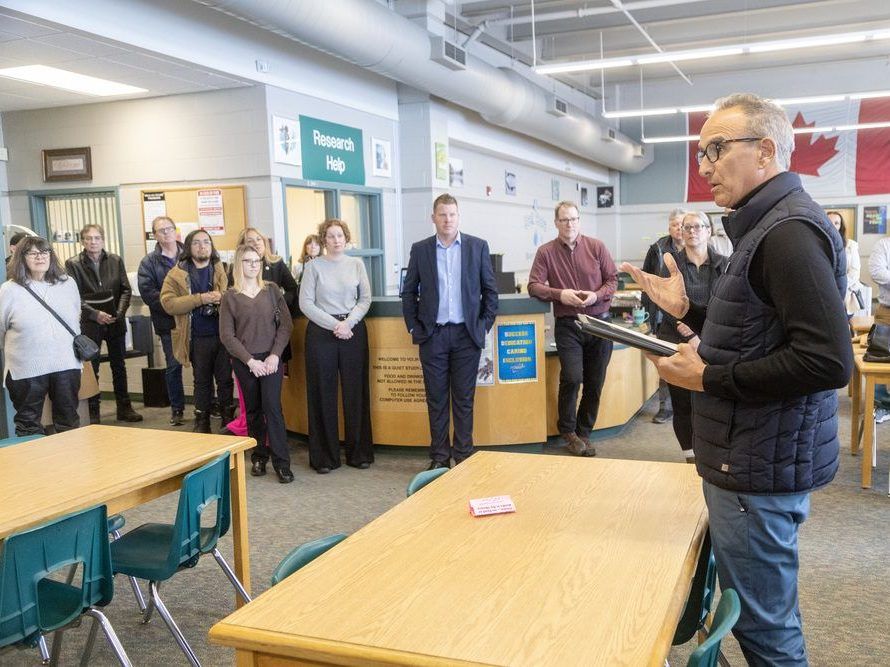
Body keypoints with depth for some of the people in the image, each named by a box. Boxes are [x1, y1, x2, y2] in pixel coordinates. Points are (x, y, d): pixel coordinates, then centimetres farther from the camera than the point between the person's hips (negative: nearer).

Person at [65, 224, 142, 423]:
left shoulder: (116, 261, 5)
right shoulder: (73, 264, -4)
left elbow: (125, 289, 5)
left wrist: (119, 312, -10)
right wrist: (95, 314, -17)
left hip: (115, 323, 3)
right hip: (90, 324, -3)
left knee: (119, 366, 12)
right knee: (91, 369, 2)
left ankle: (124, 407, 22)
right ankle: (93, 413, 10)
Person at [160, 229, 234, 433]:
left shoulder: (223, 270, 7)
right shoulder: (177, 274, 2)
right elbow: (167, 303, -9)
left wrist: (223, 298, -16)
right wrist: (200, 298, -18)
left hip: (223, 333, 1)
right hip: (198, 337, 0)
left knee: (225, 378, 7)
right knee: (202, 380, 12)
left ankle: (228, 419, 20)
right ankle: (202, 421, 22)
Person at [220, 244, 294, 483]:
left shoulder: (271, 290, 4)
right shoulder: (230, 297, 1)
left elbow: (285, 324, 1)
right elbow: (227, 335, -2)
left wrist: (274, 355, -9)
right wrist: (250, 360, -10)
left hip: (271, 358, 0)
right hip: (244, 362, 0)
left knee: (272, 407, -8)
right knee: (253, 411, 8)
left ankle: (282, 462, -4)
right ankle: (259, 457, 21)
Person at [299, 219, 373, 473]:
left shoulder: (357, 264, 7)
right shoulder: (314, 266, 0)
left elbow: (365, 299, 5)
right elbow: (306, 303, -4)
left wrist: (348, 323, -10)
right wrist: (334, 324, -11)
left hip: (353, 330, 2)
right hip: (321, 332, -2)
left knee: (356, 392, 6)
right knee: (323, 394, 3)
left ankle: (359, 452, 17)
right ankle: (324, 456, 12)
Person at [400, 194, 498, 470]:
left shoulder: (478, 247, 3)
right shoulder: (420, 249, 5)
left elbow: (490, 290, 6)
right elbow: (409, 292, 9)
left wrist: (484, 325, 1)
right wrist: (414, 328, 3)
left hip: (467, 334, 0)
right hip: (432, 335, 1)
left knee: (464, 399, 5)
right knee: (436, 399, 5)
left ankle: (464, 456, 15)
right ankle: (439, 456, 14)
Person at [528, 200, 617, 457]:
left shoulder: (596, 246, 4)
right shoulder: (546, 252, 0)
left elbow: (612, 279, 6)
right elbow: (534, 286, -3)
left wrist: (596, 296, -13)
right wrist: (560, 294, -19)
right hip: (567, 325, -2)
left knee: (594, 383, 7)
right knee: (572, 377, -15)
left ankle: (584, 432, 24)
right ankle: (567, 431, 8)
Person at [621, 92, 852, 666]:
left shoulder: (791, 230, -18)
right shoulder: (770, 225, 14)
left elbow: (827, 360, -27)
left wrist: (709, 378, -19)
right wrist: (689, 310, 11)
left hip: (761, 469, -10)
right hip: (751, 460, 10)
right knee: (766, 613, 22)